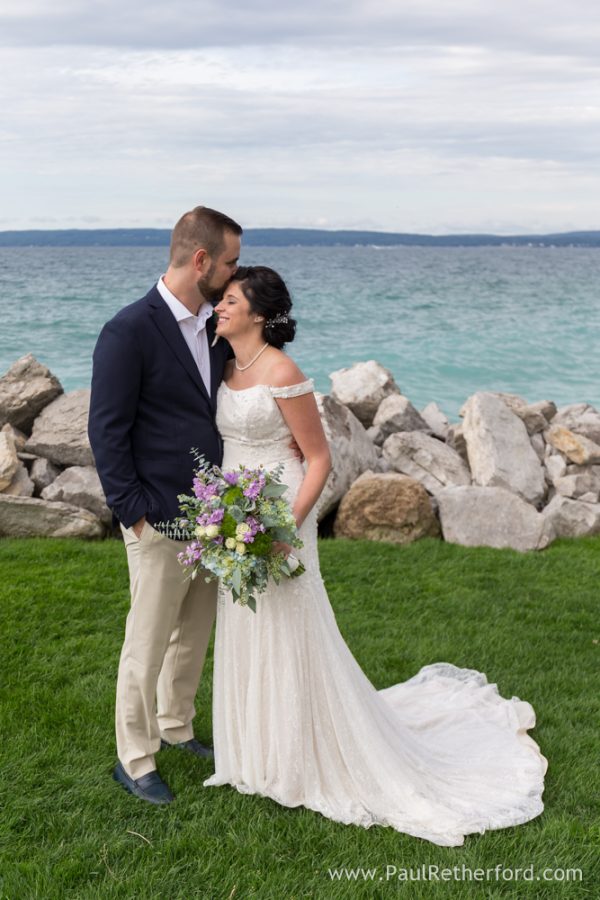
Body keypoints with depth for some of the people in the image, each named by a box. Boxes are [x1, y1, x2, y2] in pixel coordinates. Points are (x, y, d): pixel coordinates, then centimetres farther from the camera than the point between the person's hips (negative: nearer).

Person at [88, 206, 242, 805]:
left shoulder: (217, 327, 6)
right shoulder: (129, 331, -16)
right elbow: (107, 431, -14)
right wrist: (134, 513, -14)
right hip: (159, 523, -7)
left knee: (194, 636, 20)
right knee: (147, 647, 7)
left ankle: (175, 726, 41)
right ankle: (134, 761, 24)